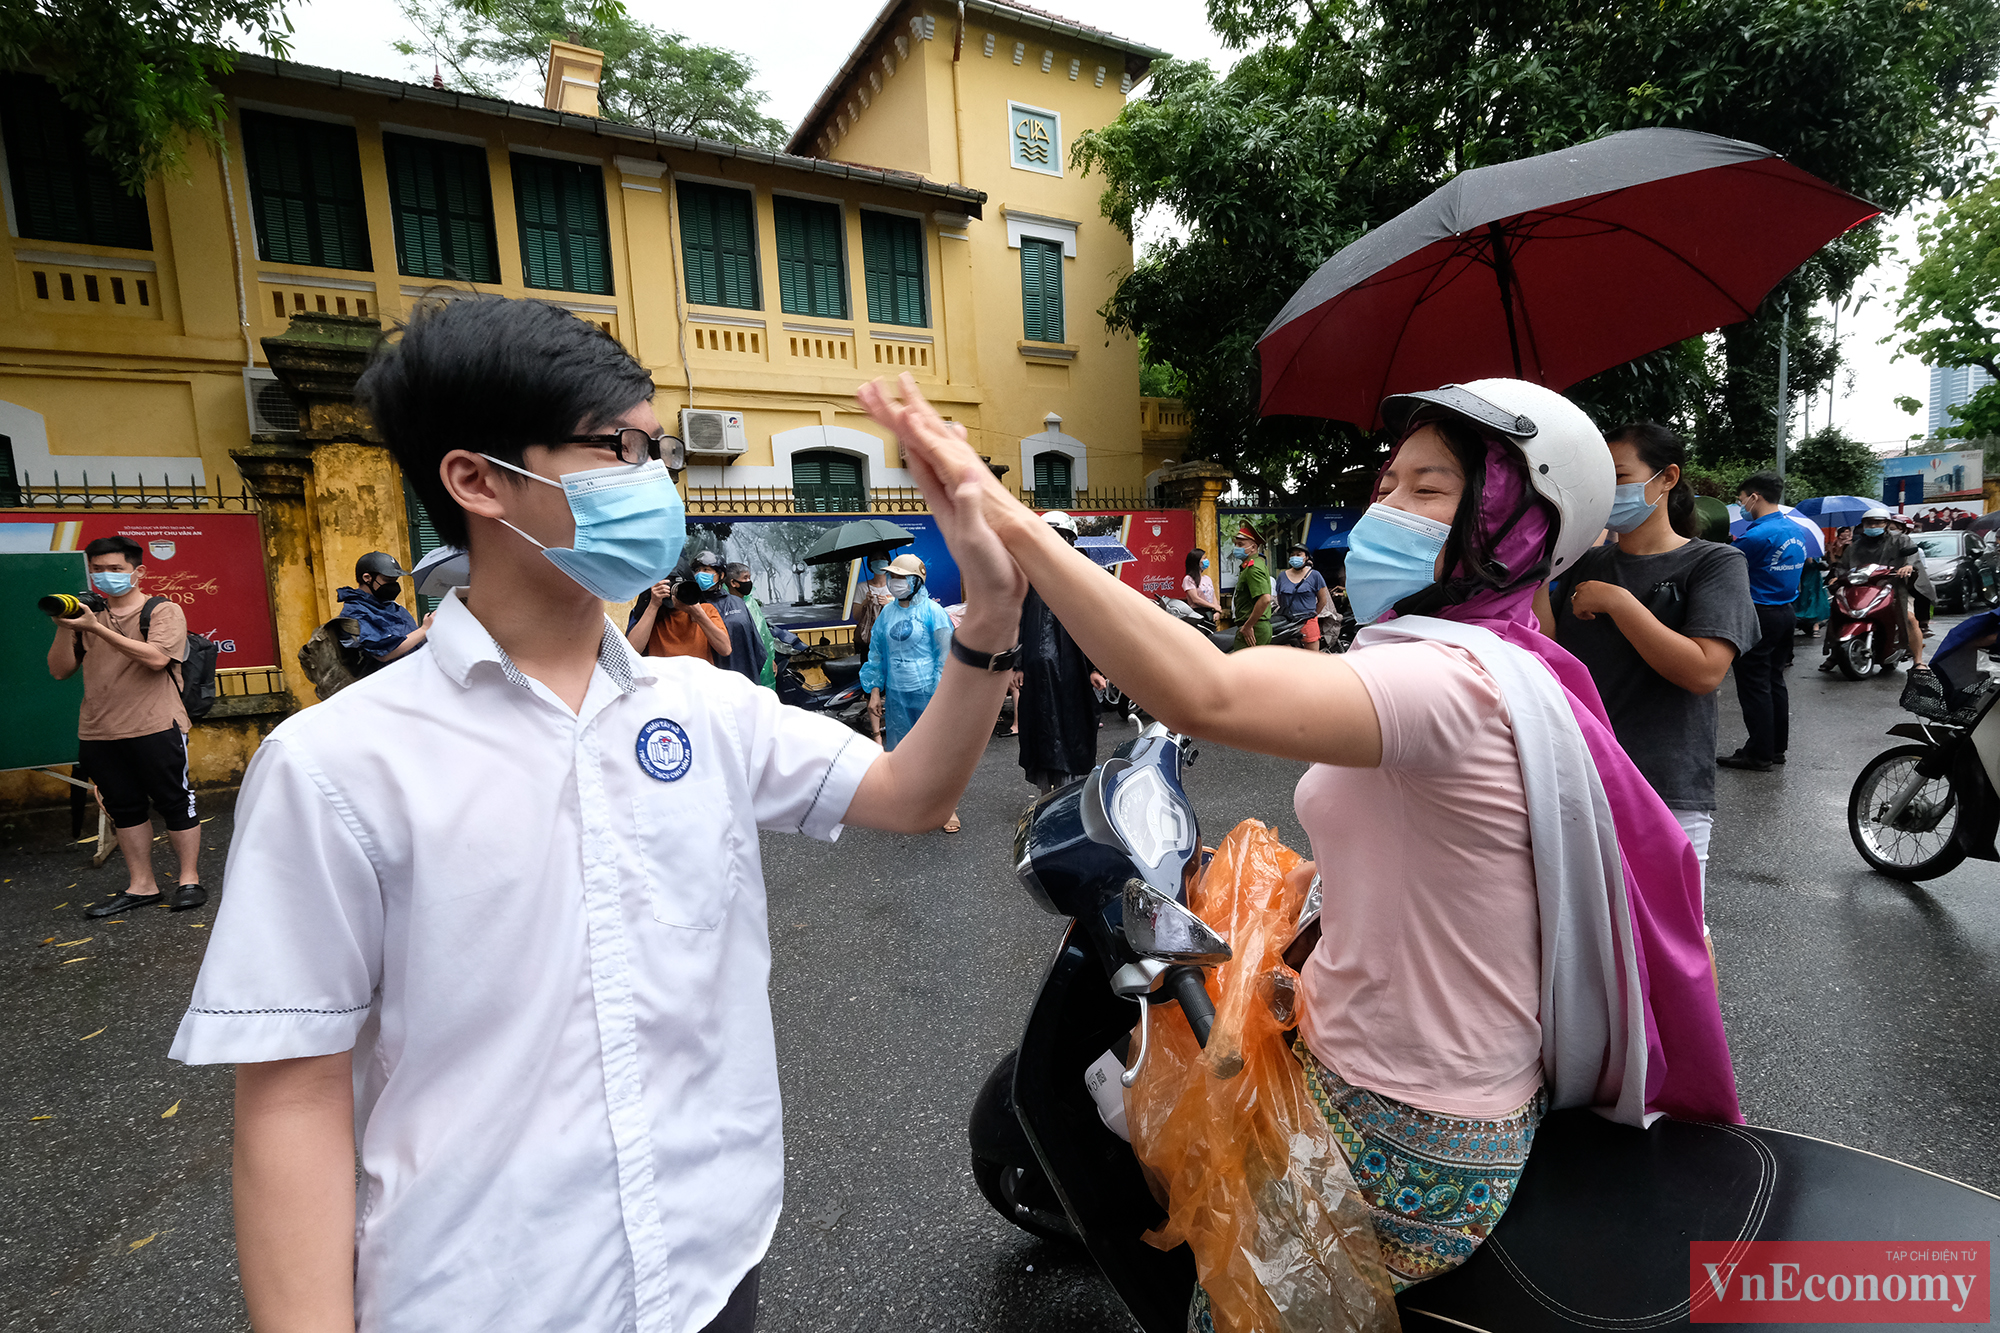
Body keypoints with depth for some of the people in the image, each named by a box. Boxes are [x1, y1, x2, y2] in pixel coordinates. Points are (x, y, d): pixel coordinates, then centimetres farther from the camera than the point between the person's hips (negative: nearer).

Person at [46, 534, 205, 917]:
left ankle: (189, 880, 10)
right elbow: (60, 670, 12)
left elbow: (156, 658, -17)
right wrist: (65, 628, -2)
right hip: (98, 732, 6)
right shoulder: (86, 614, 15)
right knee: (124, 808, 11)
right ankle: (141, 886, 19)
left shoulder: (163, 611, 0)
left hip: (155, 727, -5)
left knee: (175, 802, 0)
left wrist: (98, 629, -19)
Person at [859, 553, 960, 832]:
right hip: (896, 693, 5)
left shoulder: (931, 611, -7)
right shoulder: (887, 613, 8)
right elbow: (877, 654, 16)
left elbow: (946, 654, -6)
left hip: (927, 692, -5)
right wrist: (875, 691, 10)